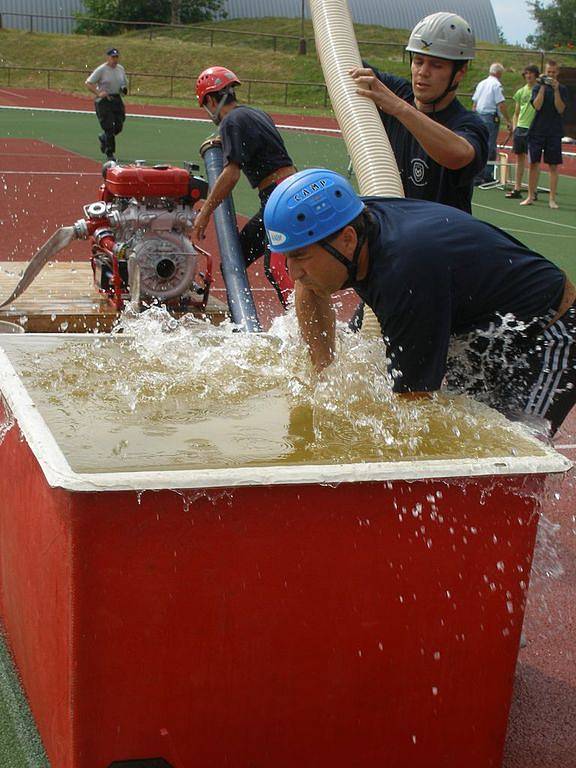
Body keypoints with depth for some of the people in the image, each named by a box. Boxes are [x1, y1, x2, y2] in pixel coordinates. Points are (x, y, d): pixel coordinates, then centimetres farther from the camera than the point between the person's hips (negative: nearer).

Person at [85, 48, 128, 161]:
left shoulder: (121, 69, 10)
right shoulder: (101, 70, -9)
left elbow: (125, 83, 24)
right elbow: (88, 83, -9)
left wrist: (124, 88, 0)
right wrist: (98, 93, -22)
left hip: (117, 99, 6)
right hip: (103, 100, -6)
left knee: (119, 126, 5)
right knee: (109, 127, -9)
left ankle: (103, 137, 36)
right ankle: (109, 154, -1)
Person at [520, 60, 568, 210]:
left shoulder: (562, 89, 5)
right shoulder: (538, 87, 5)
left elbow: (560, 109, -7)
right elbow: (537, 106, -10)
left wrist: (556, 90, -15)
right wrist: (542, 87, -15)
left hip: (554, 133, 0)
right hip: (537, 131, 0)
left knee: (553, 166, 1)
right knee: (533, 163, 1)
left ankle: (552, 199, 4)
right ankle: (530, 196, 9)